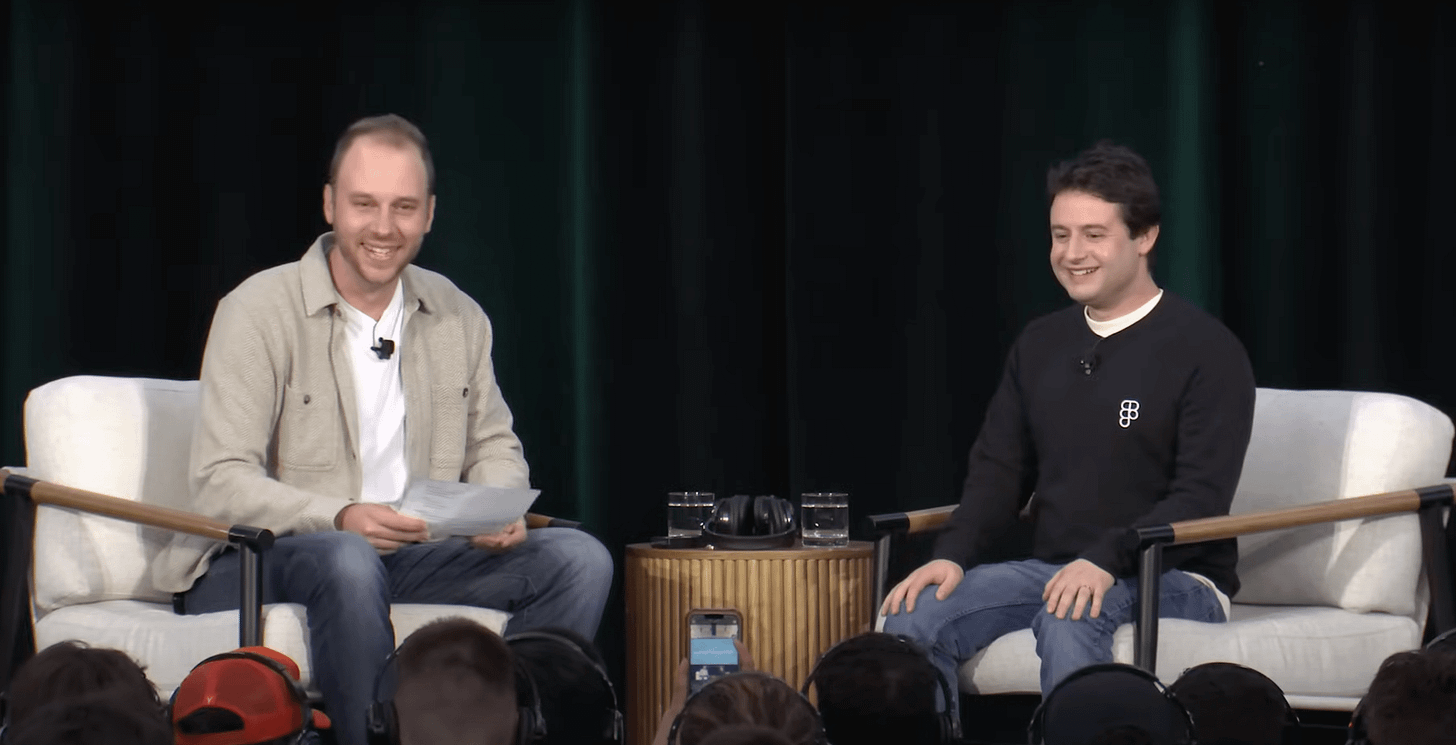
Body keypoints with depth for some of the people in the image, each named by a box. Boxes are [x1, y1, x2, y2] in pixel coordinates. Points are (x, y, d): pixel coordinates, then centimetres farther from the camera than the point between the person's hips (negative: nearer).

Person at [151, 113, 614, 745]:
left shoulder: (457, 318, 10)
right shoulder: (258, 312, -8)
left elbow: (493, 446, 20)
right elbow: (220, 483, -14)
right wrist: (339, 518, -31)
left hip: (406, 558, 6)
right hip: (255, 564, -5)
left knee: (578, 560, -12)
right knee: (346, 560, -39)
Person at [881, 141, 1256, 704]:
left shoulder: (1206, 350, -7)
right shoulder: (1039, 345, 13)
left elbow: (1201, 498, -15)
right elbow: (999, 471, 11)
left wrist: (1107, 561, -29)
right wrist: (953, 554, -9)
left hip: (1172, 579, -5)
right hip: (1053, 571, 6)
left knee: (1067, 620, -37)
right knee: (912, 618, -19)